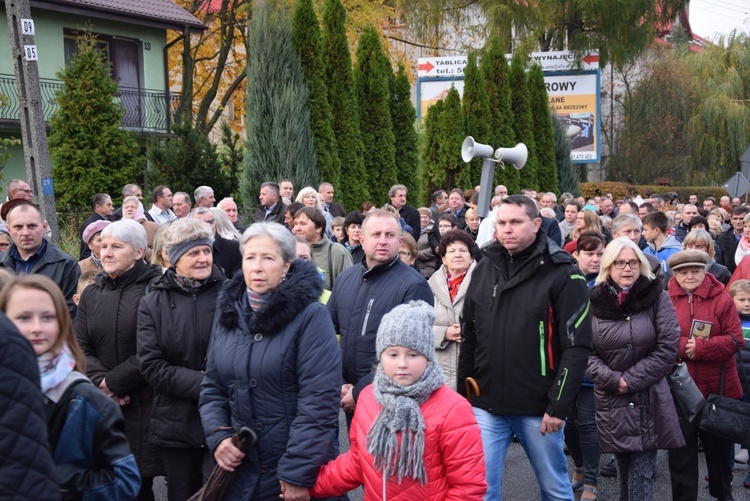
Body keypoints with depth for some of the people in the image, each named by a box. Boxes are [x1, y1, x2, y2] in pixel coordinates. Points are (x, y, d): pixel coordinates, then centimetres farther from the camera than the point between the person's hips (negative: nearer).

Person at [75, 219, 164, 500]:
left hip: (147, 405, -5)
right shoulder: (92, 293, 12)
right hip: (103, 406, 5)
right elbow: (81, 347, 6)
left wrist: (115, 381, -12)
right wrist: (100, 382, -10)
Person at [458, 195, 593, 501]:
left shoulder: (561, 274, -8)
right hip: (486, 406, 3)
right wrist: (462, 395, 11)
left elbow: (577, 346, -11)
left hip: (538, 409, -3)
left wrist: (558, 406, -14)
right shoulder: (483, 270, 6)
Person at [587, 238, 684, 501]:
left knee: (641, 474, -2)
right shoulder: (594, 301, 1)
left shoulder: (657, 297, -4)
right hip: (610, 401, 2)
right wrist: (613, 380, -12)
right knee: (623, 468, 17)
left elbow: (668, 348, -7)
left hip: (649, 400, -2)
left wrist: (632, 380, -11)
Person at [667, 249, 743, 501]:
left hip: (716, 387, 1)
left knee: (719, 445, 18)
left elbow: (735, 339, -8)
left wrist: (700, 347, -20)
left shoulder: (722, 299, -4)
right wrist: (681, 346, -22)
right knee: (681, 449, 6)